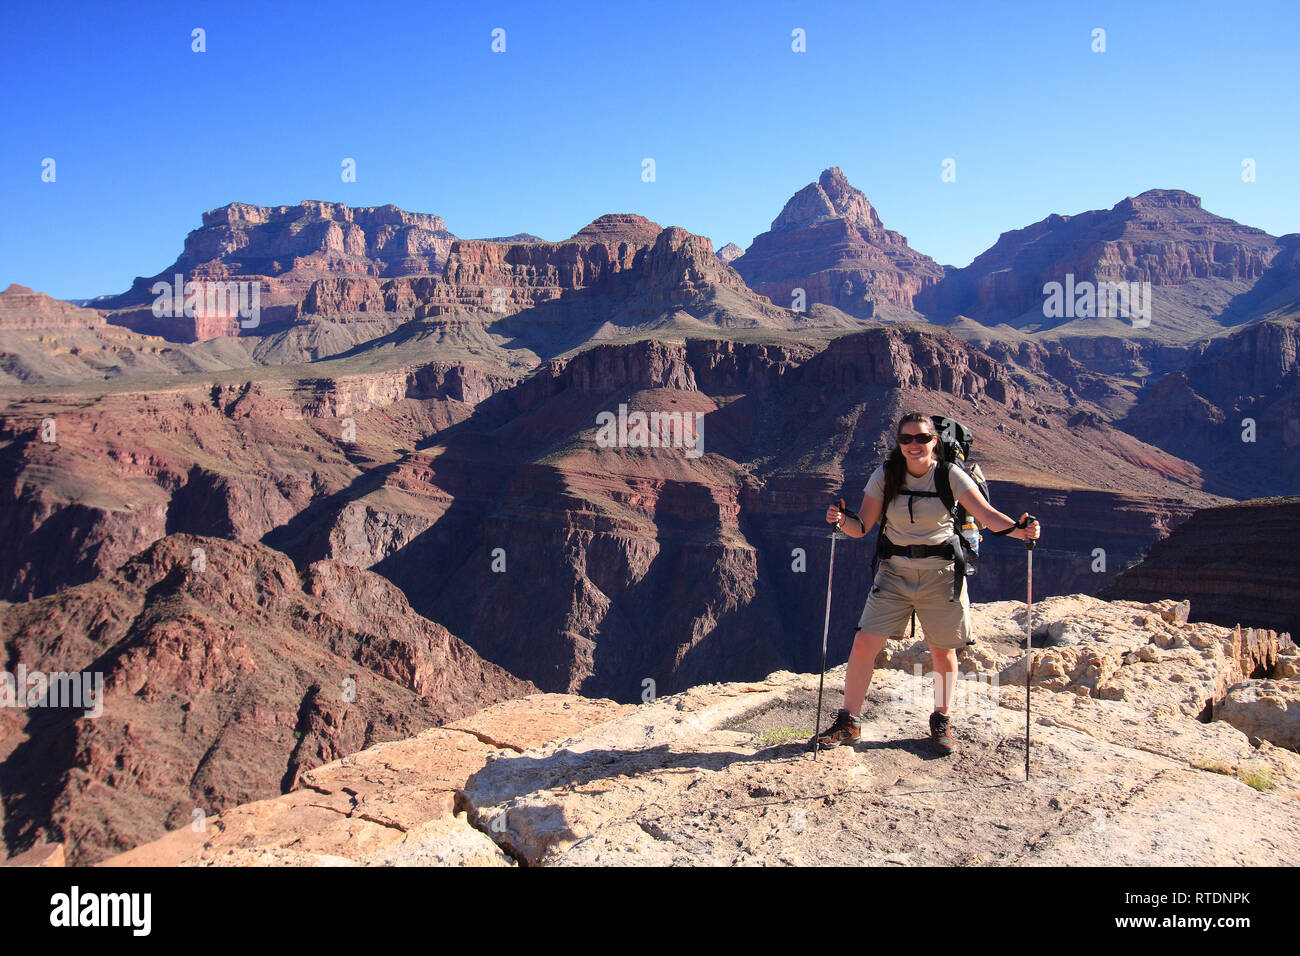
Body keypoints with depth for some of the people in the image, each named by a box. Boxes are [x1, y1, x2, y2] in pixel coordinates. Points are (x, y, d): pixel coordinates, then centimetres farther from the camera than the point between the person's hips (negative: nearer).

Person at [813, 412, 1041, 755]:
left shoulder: (949, 475, -7)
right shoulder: (885, 476, -3)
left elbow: (986, 514, -17)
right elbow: (862, 527, -4)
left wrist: (1018, 529, -36)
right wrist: (842, 521, -26)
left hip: (941, 575, -1)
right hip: (895, 574, 1)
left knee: (942, 651, 10)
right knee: (864, 643, -6)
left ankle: (941, 722, 32)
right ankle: (849, 722, 9)